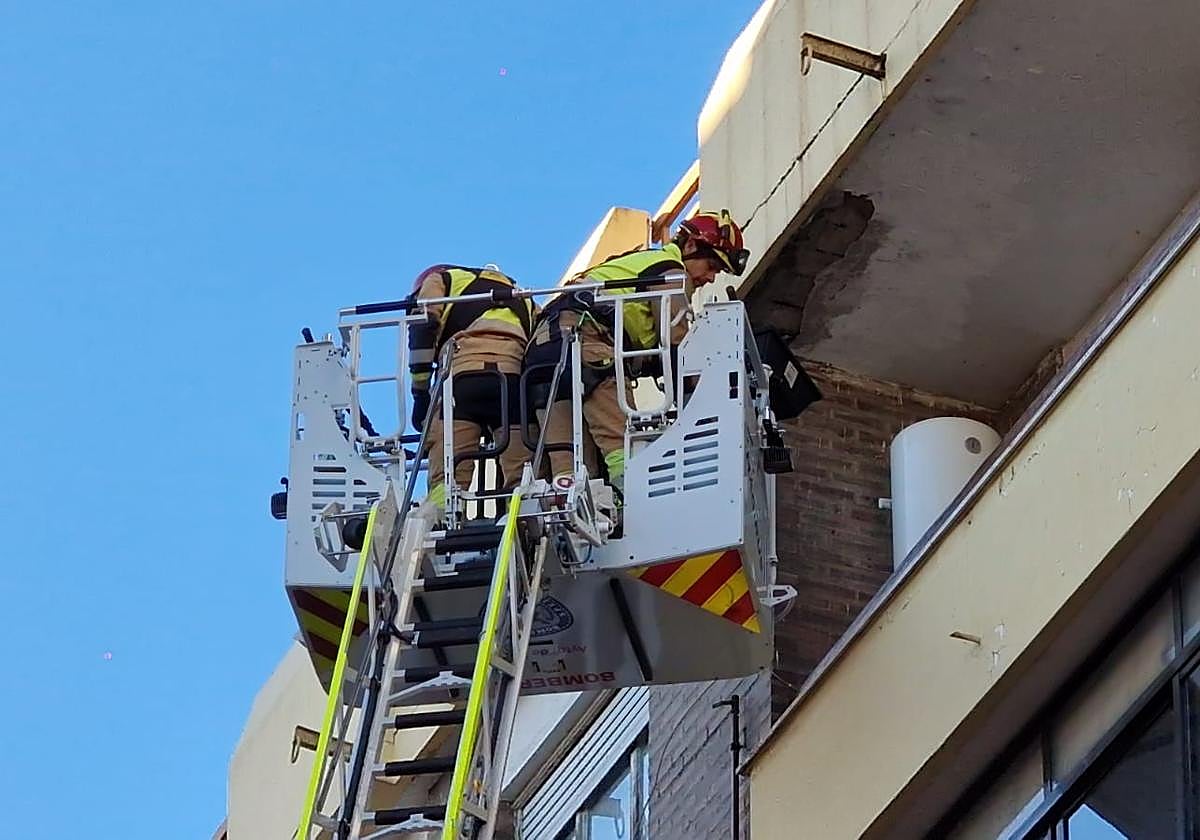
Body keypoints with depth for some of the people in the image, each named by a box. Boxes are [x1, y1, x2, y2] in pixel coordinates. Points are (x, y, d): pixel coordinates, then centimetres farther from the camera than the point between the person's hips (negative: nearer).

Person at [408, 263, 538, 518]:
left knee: (447, 473, -10)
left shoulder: (438, 280, 28)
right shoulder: (520, 297, 40)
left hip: (464, 372, -3)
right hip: (515, 373, 3)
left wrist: (420, 393, 6)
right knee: (521, 474, -3)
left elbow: (422, 331, 9)